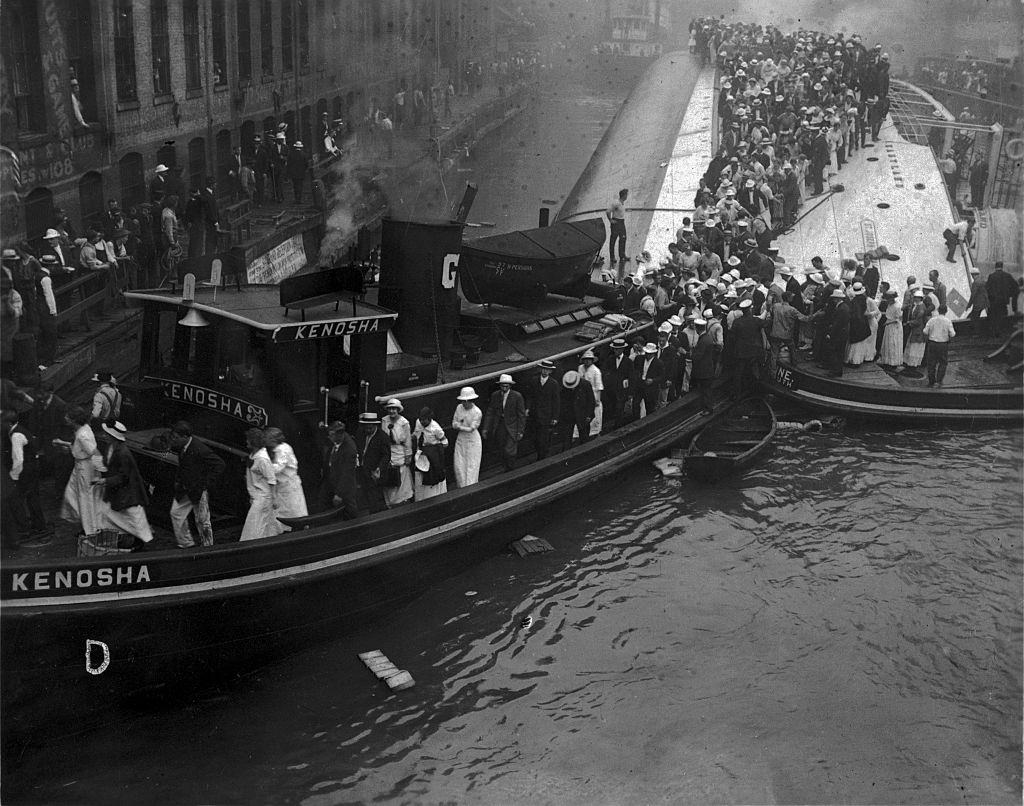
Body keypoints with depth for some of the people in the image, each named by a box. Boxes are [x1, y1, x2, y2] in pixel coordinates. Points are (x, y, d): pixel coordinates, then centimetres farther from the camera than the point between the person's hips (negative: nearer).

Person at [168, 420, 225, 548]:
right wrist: (178, 479, 11)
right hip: (184, 489, 8)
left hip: (199, 490, -8)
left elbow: (219, 465, -23)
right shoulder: (181, 447, -2)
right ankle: (185, 543, 23)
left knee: (202, 521, 4)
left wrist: (206, 482, -21)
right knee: (176, 513, 11)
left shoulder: (200, 449, -26)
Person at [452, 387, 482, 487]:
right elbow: (454, 424, 4)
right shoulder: (459, 408, -1)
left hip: (473, 441, -5)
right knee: (459, 466, 8)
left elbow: (471, 429, -18)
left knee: (472, 466, 1)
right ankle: (461, 487, 21)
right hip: (461, 440, 5)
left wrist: (459, 426, -11)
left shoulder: (477, 412, -17)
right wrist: (460, 423, -17)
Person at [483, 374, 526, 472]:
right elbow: (490, 412, 3)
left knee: (509, 451, -9)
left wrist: (520, 431, -8)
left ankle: (510, 470, 11)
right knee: (502, 450, 10)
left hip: (512, 427, -4)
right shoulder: (495, 395, -1)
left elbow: (521, 415, -7)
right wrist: (486, 428, 0)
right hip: (499, 426, 4)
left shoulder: (517, 396, -12)